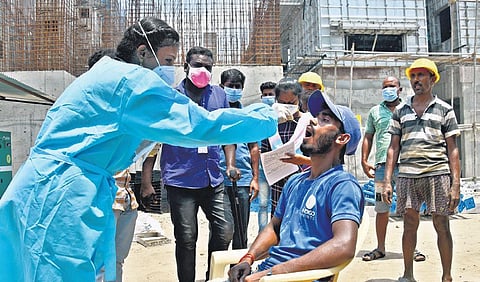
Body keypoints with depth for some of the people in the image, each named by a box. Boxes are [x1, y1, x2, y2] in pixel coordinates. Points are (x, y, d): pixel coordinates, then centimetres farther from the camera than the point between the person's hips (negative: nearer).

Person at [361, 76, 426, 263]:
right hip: (382, 165, 1)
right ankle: (380, 248, 16)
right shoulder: (375, 111, 15)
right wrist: (364, 160, 3)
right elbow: (368, 137, 14)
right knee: (381, 209, 6)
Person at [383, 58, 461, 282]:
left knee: (441, 226, 3)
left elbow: (452, 149, 5)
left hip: (438, 174, -2)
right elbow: (393, 148, 12)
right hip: (407, 175, 2)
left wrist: (456, 184, -3)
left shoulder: (444, 110, 8)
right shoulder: (400, 111, 13)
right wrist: (387, 181, 4)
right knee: (409, 225, 7)